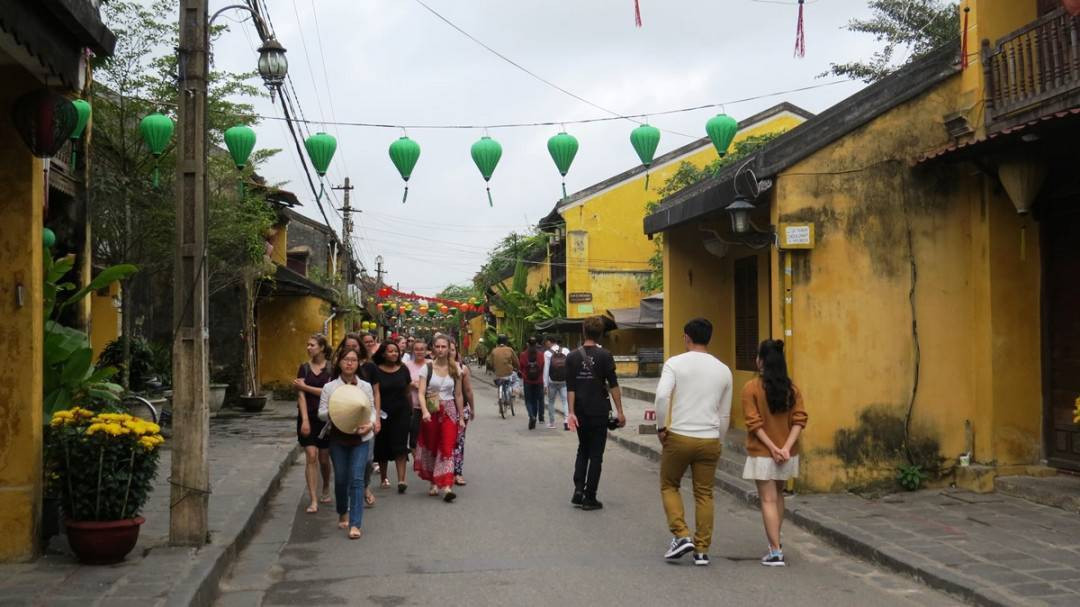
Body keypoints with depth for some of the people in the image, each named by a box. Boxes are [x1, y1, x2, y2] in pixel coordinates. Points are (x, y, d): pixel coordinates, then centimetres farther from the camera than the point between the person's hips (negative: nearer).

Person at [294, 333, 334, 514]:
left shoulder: (331, 368, -2)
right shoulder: (304, 368, 4)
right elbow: (301, 395, -3)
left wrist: (305, 386, -9)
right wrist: (305, 419, -12)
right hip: (308, 416, 1)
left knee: (324, 458, 9)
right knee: (311, 457, -8)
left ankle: (326, 489, 36)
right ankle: (313, 500, -7)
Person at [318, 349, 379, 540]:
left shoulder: (366, 386, 5)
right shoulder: (329, 387, 2)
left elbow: (372, 410, 7)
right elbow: (321, 412, 3)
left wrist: (371, 424, -13)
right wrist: (331, 413, -19)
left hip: (360, 438, -1)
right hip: (337, 438, 1)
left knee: (357, 479, -9)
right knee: (340, 478, 10)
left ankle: (355, 524, -8)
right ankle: (343, 513, 35)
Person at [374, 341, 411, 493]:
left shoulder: (403, 370, 5)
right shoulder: (376, 371, -3)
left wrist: (411, 411, 12)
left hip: (401, 413, 1)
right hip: (383, 414, -1)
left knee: (400, 446, -7)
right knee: (382, 447, 9)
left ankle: (401, 479, -12)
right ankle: (383, 477, 24)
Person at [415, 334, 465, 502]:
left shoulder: (455, 369, 5)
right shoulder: (427, 368, -1)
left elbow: (458, 395, 10)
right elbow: (421, 393, -9)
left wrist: (461, 417, 8)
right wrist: (425, 411, -25)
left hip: (449, 412, 0)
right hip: (431, 412, 0)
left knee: (447, 448, -10)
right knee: (431, 447, 7)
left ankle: (446, 486, -17)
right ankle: (433, 483, 23)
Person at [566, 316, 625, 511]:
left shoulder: (572, 357, 1)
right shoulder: (604, 356, -8)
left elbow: (570, 388, -3)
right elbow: (613, 386, -9)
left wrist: (571, 412, -4)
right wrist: (620, 411, -5)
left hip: (581, 414, 3)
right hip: (599, 413, -3)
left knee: (583, 451, 19)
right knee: (595, 455, 4)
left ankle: (578, 490, 6)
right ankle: (589, 498, 4)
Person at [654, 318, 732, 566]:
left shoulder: (675, 363, -4)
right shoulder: (723, 370, 8)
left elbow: (662, 395, -19)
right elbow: (725, 414, 14)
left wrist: (661, 427, -7)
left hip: (678, 437, -3)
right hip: (710, 440, 3)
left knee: (669, 486, 16)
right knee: (704, 494, 11)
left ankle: (681, 536, 2)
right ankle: (702, 550, 12)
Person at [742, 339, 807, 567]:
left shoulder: (751, 388, -11)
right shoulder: (792, 388, 1)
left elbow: (754, 423, -16)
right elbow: (799, 420, -7)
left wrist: (772, 448, -14)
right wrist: (786, 447, -12)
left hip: (762, 454, -4)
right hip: (788, 454, 5)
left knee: (768, 500, 0)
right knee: (778, 495, 23)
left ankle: (776, 553, -3)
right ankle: (775, 542, 33)